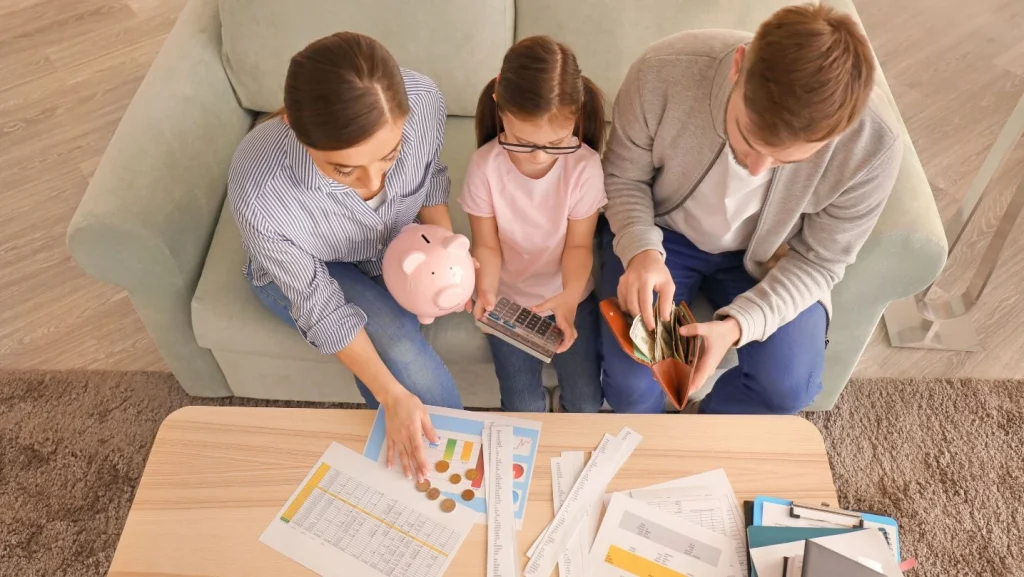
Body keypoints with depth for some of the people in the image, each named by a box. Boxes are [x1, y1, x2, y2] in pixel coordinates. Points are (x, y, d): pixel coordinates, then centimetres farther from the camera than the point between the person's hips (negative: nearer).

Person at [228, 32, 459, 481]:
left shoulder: (421, 99, -32)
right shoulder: (259, 193, -40)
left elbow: (429, 174, -7)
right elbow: (319, 303, -24)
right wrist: (392, 394, -27)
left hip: (398, 241, 3)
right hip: (305, 269, -3)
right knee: (401, 353, -22)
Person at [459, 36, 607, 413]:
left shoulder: (585, 165, -21)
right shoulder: (485, 165, -21)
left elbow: (578, 245, -13)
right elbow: (487, 244, -11)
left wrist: (570, 298, -31)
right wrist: (486, 292, -31)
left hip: (568, 297, 1)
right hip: (509, 300, 0)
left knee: (586, 402, -2)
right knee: (524, 407, -6)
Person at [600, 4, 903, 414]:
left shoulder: (872, 144, -30)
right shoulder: (663, 73, -33)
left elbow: (819, 260, -14)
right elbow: (623, 175, -13)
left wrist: (738, 324, -30)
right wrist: (641, 250, -33)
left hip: (768, 256, 1)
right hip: (663, 231, 0)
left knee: (787, 387, -16)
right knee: (631, 384, -17)